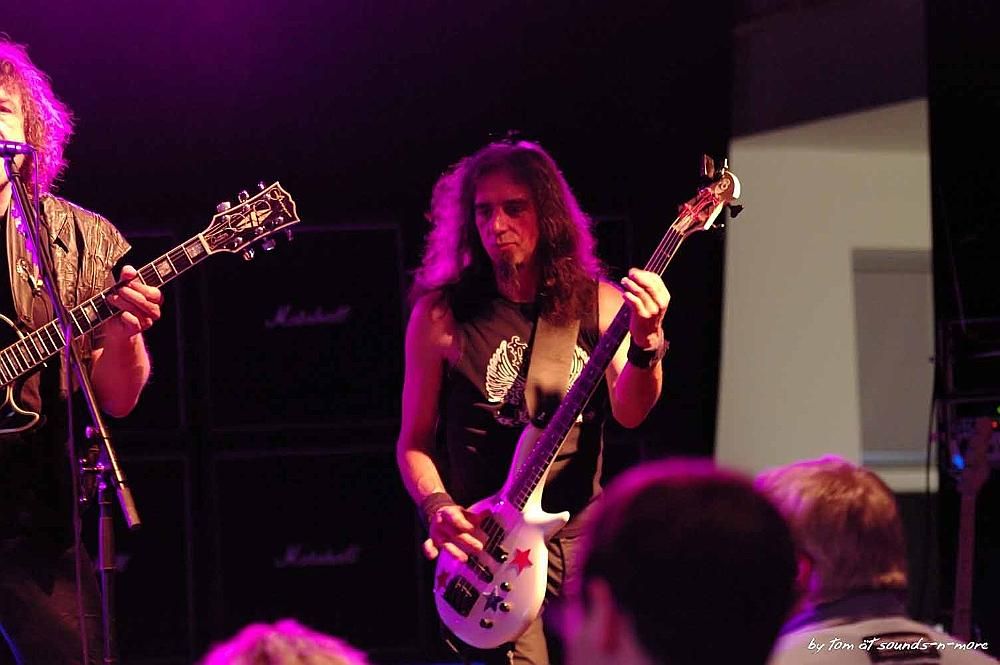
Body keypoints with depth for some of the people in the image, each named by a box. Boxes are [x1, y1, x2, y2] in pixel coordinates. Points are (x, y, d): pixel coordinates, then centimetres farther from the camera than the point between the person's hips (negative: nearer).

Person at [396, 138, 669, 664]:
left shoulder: (598, 303, 5)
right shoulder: (442, 315, 0)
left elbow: (628, 412, -8)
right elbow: (413, 441, 6)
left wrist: (647, 341, -27)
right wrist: (437, 508, -12)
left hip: (585, 532, 3)